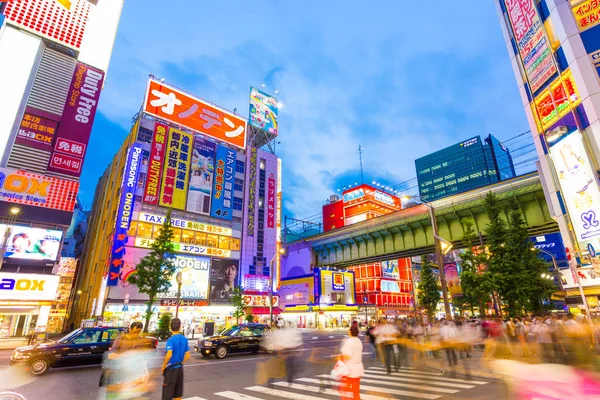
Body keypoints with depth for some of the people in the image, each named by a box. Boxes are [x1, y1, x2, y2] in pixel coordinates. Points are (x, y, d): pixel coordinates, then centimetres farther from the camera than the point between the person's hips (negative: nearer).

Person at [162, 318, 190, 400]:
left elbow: (169, 355, -27)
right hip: (180, 368, 6)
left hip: (171, 369, -6)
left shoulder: (171, 339, -15)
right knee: (178, 393, 16)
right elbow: (187, 356, 5)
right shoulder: (184, 339, 3)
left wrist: (163, 366, -13)